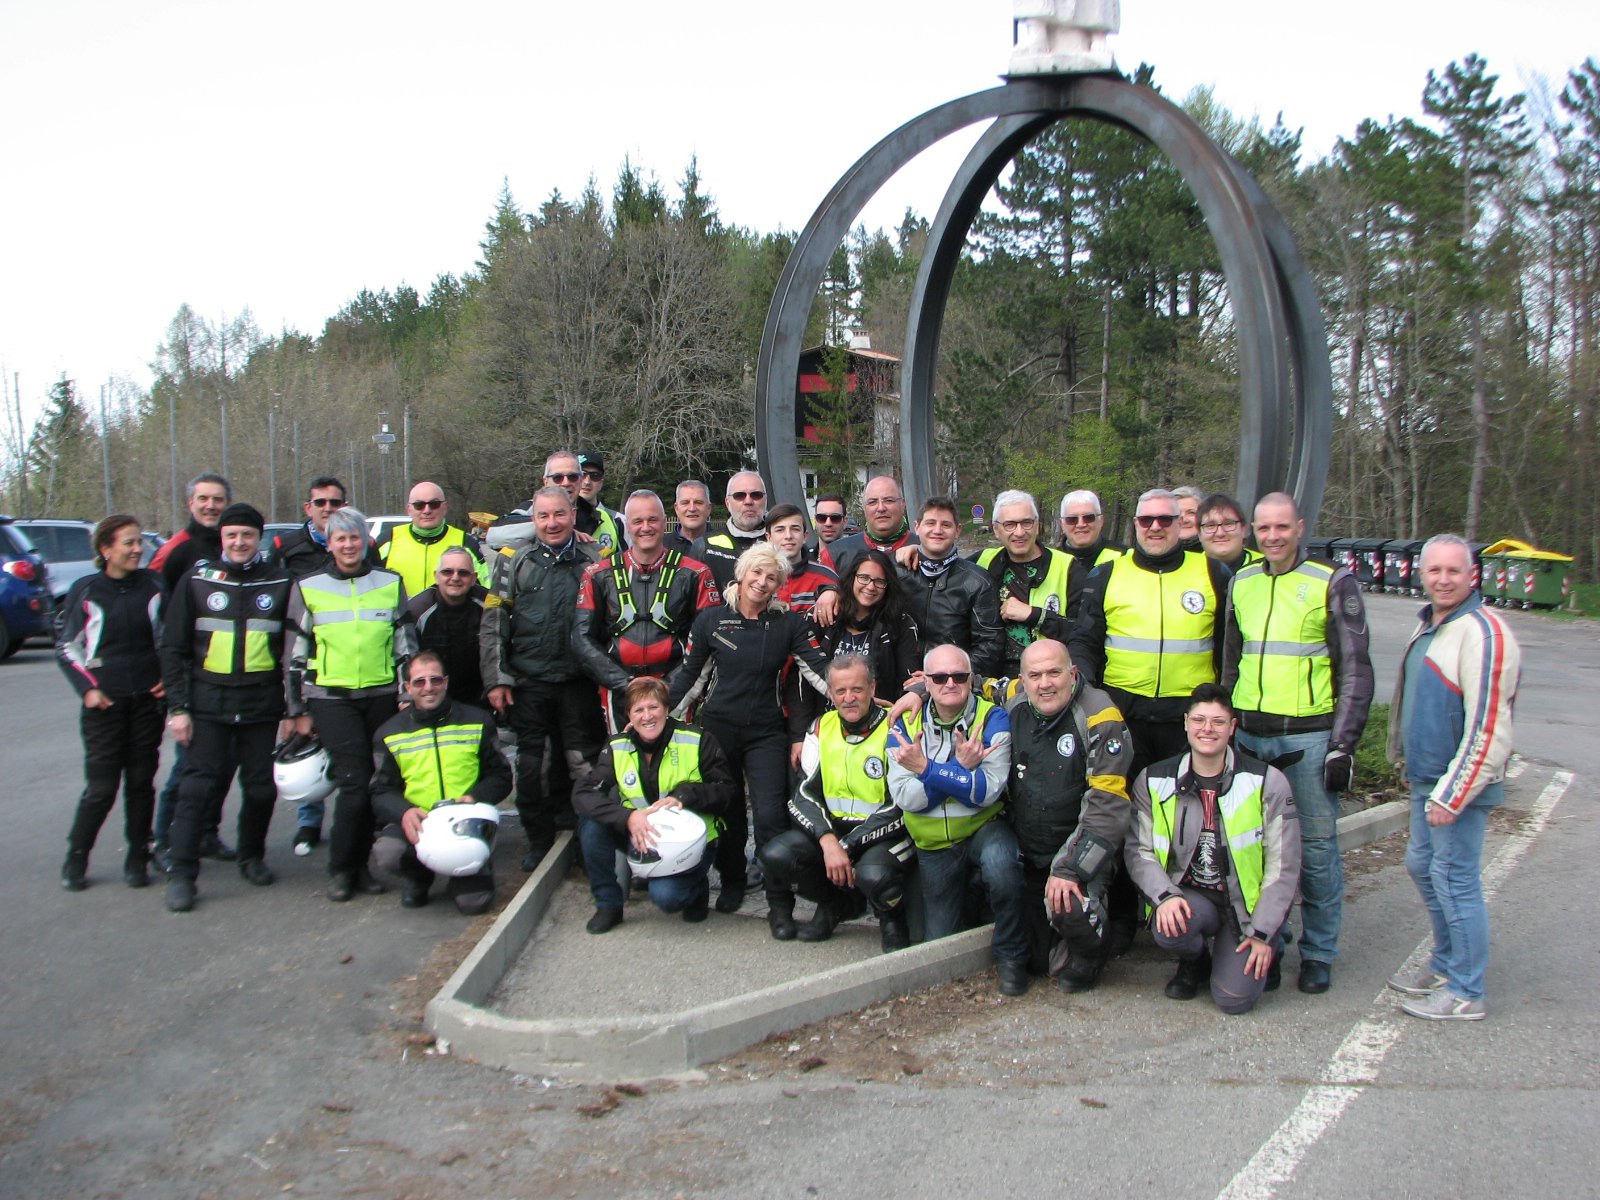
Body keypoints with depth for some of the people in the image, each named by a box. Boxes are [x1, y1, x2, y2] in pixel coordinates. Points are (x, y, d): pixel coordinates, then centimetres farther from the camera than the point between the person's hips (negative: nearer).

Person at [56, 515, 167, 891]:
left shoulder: (154, 585, 3)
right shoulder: (85, 591, -2)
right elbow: (66, 647, 5)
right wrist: (87, 688, -5)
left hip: (148, 698, 2)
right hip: (104, 703, -2)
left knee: (141, 782, 6)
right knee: (101, 786, -4)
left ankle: (138, 859, 16)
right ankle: (76, 859, 14)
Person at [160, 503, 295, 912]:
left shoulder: (281, 583, 5)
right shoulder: (197, 582, 5)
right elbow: (173, 648, 5)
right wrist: (177, 706, -3)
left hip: (263, 704, 1)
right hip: (208, 702, -1)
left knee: (262, 787, 6)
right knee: (198, 786, -6)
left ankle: (252, 857, 27)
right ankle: (181, 873, 2)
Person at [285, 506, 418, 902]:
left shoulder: (390, 584, 10)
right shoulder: (308, 588, 6)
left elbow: (407, 645, 12)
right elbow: (295, 653, 8)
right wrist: (298, 710, 6)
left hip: (381, 696, 2)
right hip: (331, 699, -2)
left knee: (376, 783, 3)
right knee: (355, 782, -12)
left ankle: (360, 865, 17)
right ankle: (341, 869, 3)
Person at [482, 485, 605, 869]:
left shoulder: (594, 560, 6)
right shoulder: (514, 559, 4)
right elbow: (492, 624, 4)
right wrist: (497, 679, -1)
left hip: (578, 682, 0)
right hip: (528, 682, 0)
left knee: (581, 763, 5)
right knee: (530, 765, 6)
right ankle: (539, 839, 22)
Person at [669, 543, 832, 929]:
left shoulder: (789, 624, -1)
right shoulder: (711, 620, 1)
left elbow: (818, 668, -8)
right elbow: (689, 675, 7)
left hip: (767, 733, -1)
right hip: (718, 727, 1)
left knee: (771, 815, -10)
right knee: (727, 811, 11)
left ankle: (780, 906, 2)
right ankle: (731, 880, 35)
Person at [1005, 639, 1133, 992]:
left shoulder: (1098, 718, -17)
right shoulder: (1013, 705, -2)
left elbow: (1107, 805, -21)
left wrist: (1069, 868, -26)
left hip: (1080, 851, -4)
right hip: (1025, 852, 4)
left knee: (1070, 907, -33)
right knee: (1037, 962, -1)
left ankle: (1086, 959, 1)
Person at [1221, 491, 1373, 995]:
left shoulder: (1333, 584, -3)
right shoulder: (1241, 583, 11)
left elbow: (1356, 671, -3)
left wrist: (1343, 744, -8)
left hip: (1308, 736, -4)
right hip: (1248, 735, 4)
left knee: (1316, 847, 3)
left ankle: (1318, 953, 17)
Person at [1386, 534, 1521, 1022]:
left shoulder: (1483, 634, -20)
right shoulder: (1429, 624, 11)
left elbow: (1487, 729, -23)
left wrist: (1450, 796, -21)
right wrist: (1405, 756, 22)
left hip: (1460, 783, -10)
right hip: (1425, 779, 10)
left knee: (1455, 879, -3)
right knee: (1422, 866, 18)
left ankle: (1466, 994, 9)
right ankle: (1446, 967, 34)